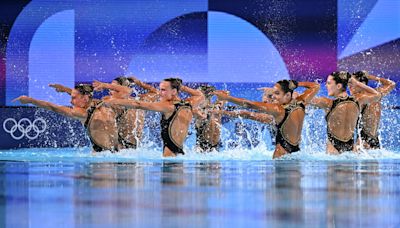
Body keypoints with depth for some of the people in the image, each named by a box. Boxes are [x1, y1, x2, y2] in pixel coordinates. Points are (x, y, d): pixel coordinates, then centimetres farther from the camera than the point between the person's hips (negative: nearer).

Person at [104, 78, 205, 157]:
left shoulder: (169, 107, -8)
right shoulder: (188, 105, 11)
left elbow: (139, 105, -8)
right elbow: (200, 96, 36)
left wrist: (116, 101, -4)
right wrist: (181, 87, 30)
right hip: (181, 151, 8)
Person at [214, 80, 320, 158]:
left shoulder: (278, 110, -16)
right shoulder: (300, 103, 1)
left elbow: (250, 104, -16)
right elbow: (315, 86, 19)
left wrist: (227, 97, -13)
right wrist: (294, 84, 15)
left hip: (282, 153, -7)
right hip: (297, 151, 7)